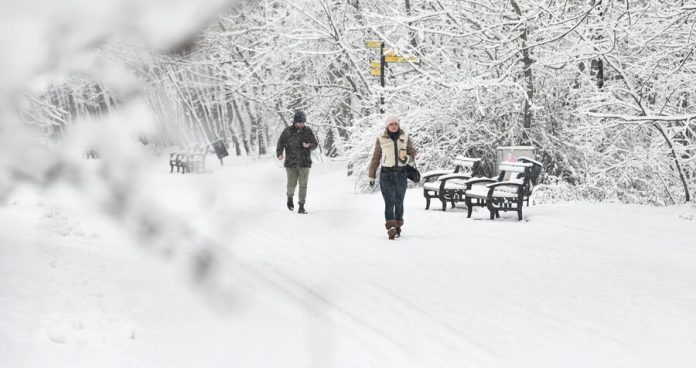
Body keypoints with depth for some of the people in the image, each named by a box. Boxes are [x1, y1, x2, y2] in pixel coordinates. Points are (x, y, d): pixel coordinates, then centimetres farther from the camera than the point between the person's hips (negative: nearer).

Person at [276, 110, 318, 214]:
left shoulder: (308, 131, 2)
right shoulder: (288, 131, -1)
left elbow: (315, 143, 6)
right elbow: (281, 143, -1)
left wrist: (309, 145, -17)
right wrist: (279, 154, -19)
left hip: (304, 163, 0)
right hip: (291, 162, 0)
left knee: (303, 184, -4)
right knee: (292, 183, 4)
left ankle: (301, 206, 0)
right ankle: (290, 197, 35)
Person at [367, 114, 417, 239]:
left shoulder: (405, 138, 5)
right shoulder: (381, 139, 3)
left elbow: (413, 153, 12)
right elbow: (375, 158, 9)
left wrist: (407, 158, -12)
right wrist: (371, 176, 11)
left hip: (401, 174, 2)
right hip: (386, 174, -2)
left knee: (399, 202, 8)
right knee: (389, 202, -12)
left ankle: (398, 226, 23)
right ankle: (391, 228, -18)